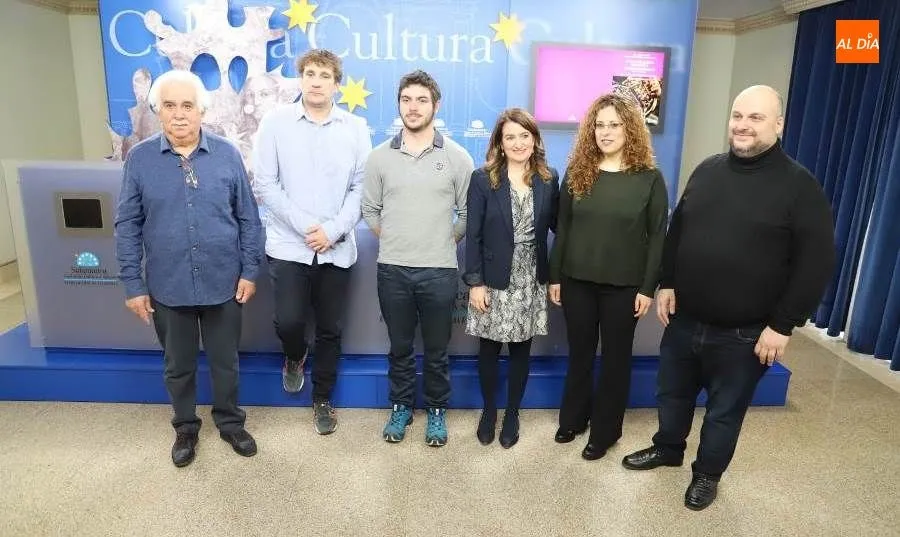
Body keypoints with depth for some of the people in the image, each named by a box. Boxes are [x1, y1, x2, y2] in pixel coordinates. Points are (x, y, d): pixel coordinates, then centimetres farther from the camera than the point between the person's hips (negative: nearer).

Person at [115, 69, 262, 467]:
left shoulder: (227, 154, -4)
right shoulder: (140, 158, -3)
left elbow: (248, 218, 0)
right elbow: (128, 226, -1)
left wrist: (249, 271, -2)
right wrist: (133, 284, -2)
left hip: (223, 283, 0)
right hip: (168, 286, 1)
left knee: (225, 361, 15)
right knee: (178, 366, 17)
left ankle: (230, 423, 37)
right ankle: (185, 428, 39)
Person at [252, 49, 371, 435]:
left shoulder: (356, 128, 3)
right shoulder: (275, 122, 0)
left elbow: (361, 187, -1)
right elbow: (264, 184, -5)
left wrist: (333, 230, -13)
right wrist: (305, 225, -13)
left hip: (338, 249, 1)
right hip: (288, 245, -1)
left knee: (330, 330, 9)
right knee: (289, 321, -10)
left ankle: (322, 399, 30)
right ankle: (295, 356, 28)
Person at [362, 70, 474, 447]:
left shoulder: (457, 157, -2)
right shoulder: (379, 157, 2)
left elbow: (469, 214, 4)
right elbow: (370, 210, 10)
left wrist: (445, 241, 4)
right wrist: (392, 239, 6)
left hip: (439, 270, -1)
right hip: (392, 269, 1)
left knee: (436, 350, 12)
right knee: (400, 348, 15)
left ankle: (437, 411, 30)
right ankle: (401, 407, 33)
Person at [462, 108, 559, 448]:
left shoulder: (549, 179, 1)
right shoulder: (483, 180, -6)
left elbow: (557, 225, 6)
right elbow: (473, 235, -7)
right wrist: (475, 282, -11)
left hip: (531, 281, 2)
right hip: (493, 280, -1)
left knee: (521, 349, 12)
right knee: (489, 348, 11)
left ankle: (512, 414, 31)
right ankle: (489, 410, 32)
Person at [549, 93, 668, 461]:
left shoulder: (649, 178, -5)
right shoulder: (577, 173, 1)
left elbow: (657, 236, -4)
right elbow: (563, 228, 4)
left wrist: (648, 287, -8)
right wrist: (555, 276, 2)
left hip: (624, 285, -2)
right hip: (577, 280, 2)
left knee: (615, 357, 11)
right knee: (579, 353, 15)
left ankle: (605, 431, 26)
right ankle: (573, 418, 34)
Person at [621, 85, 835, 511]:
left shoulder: (799, 185, -10)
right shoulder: (707, 171, 5)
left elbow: (815, 262, -12)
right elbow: (676, 231, 11)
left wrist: (782, 324, -15)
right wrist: (667, 284, 4)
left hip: (743, 332, -4)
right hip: (684, 318, 5)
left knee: (725, 409, 14)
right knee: (673, 392, 20)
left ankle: (707, 473, 36)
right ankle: (667, 448, 45)